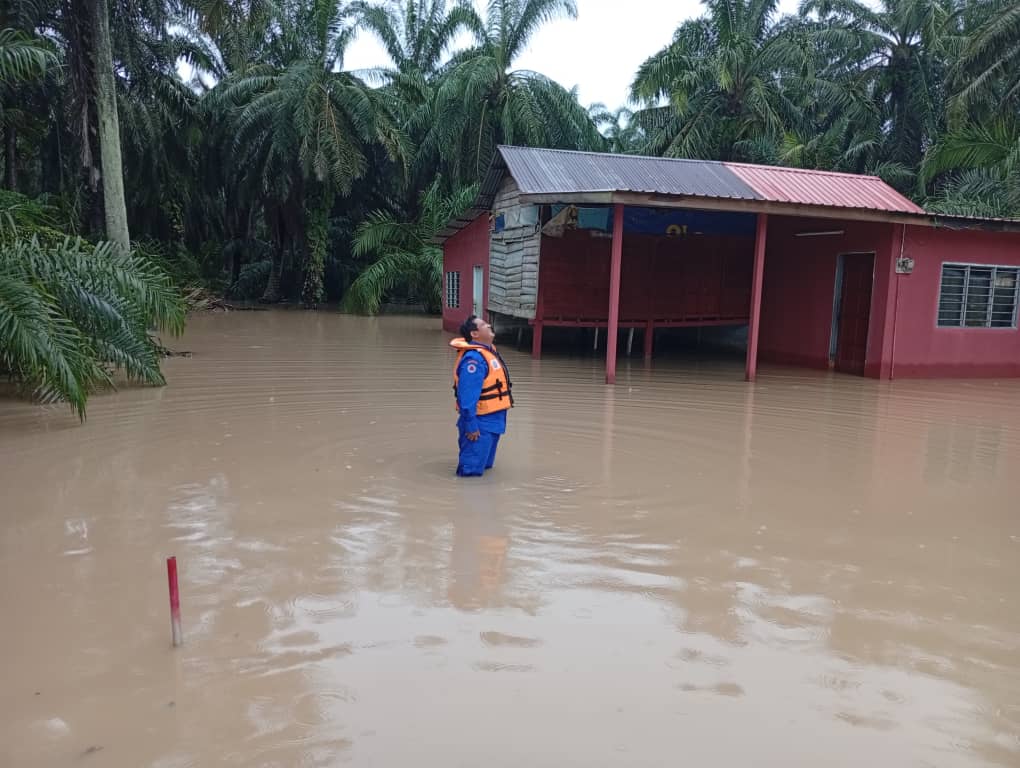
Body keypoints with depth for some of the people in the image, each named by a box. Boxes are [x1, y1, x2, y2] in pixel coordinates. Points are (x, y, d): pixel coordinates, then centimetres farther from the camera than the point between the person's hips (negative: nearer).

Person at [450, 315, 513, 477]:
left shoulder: (487, 350, 10)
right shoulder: (474, 358, -23)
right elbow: (467, 395, -27)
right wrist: (470, 424, -27)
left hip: (492, 420, 10)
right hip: (481, 422, -10)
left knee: (485, 465, 24)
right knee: (472, 470, -5)